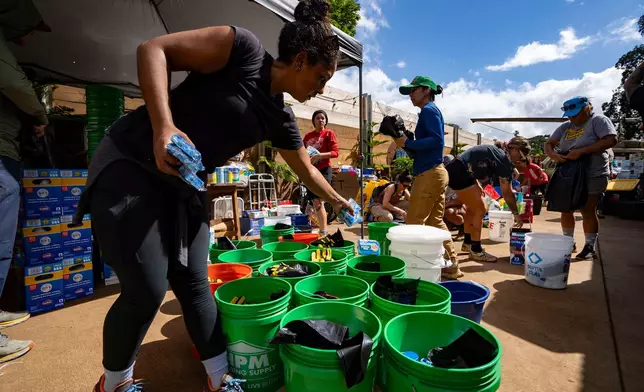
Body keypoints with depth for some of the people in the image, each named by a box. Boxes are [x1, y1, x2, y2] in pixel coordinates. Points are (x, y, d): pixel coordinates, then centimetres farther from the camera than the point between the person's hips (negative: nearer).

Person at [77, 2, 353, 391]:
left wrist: (341, 203, 28)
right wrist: (164, 128, -29)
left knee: (194, 283, 7)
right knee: (147, 289, -6)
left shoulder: (280, 118, 5)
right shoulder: (244, 48, -14)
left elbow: (307, 170, 18)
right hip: (129, 166, -6)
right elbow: (154, 49, -15)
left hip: (184, 185, 7)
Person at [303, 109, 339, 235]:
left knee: (319, 201, -15)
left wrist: (319, 155, -22)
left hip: (324, 170, -5)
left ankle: (323, 232, -11)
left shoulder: (329, 133, 1)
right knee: (314, 202, 7)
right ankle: (321, 229, 18)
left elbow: (335, 152, -8)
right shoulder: (308, 136, 15)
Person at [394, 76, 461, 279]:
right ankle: (451, 265, 19)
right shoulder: (431, 111, 23)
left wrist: (408, 143, -16)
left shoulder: (428, 110, -6)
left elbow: (437, 140, -20)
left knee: (414, 223, -6)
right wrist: (405, 142, 8)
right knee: (435, 222, 13)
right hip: (436, 172, 10)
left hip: (429, 173, -10)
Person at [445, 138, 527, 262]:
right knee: (480, 210, -2)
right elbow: (507, 193, -6)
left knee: (473, 208, 21)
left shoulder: (495, 151, 20)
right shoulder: (505, 160, -7)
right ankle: (476, 251, 7)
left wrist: (476, 184, 16)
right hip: (459, 173, -10)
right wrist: (516, 214, 4)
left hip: (454, 170, 10)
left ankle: (467, 242, 32)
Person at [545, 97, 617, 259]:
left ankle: (590, 247, 9)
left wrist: (581, 151, -25)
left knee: (588, 212, -2)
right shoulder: (565, 127, 10)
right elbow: (549, 144, 8)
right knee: (566, 210, 8)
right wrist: (553, 155, -15)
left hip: (593, 176, -5)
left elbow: (611, 140, -17)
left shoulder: (598, 120, -4)